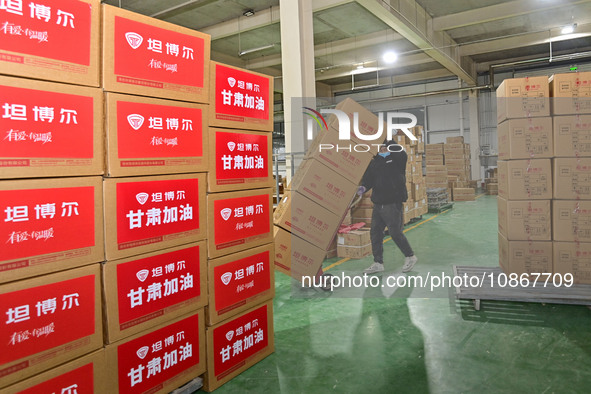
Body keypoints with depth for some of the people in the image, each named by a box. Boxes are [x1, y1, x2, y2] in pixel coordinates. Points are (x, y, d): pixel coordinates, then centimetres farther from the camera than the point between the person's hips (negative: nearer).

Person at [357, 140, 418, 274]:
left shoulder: (397, 158, -3)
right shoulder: (374, 161, 12)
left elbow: (402, 154, -26)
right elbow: (368, 177, 9)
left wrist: (388, 142, -25)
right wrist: (364, 187, -11)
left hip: (393, 203, -6)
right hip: (378, 203, 6)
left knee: (395, 232, -2)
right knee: (375, 232, 6)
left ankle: (410, 257, 21)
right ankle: (378, 263, 17)